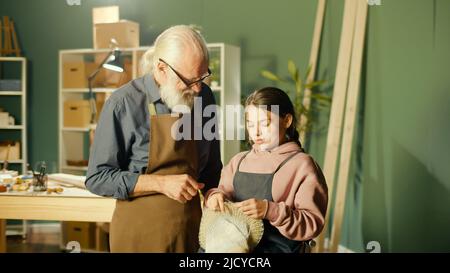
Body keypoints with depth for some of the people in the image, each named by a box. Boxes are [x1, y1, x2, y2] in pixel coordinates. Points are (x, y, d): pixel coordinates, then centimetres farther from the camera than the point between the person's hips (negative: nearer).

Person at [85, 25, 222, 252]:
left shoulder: (203, 97, 0)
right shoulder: (123, 104, -14)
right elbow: (97, 178, -13)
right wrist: (161, 183, -20)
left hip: (190, 225, 4)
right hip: (140, 229, -4)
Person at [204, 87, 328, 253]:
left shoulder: (302, 165, -1)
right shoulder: (239, 161, 16)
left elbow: (313, 224, -7)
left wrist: (271, 211, -21)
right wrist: (215, 196, -4)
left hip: (277, 247, -4)